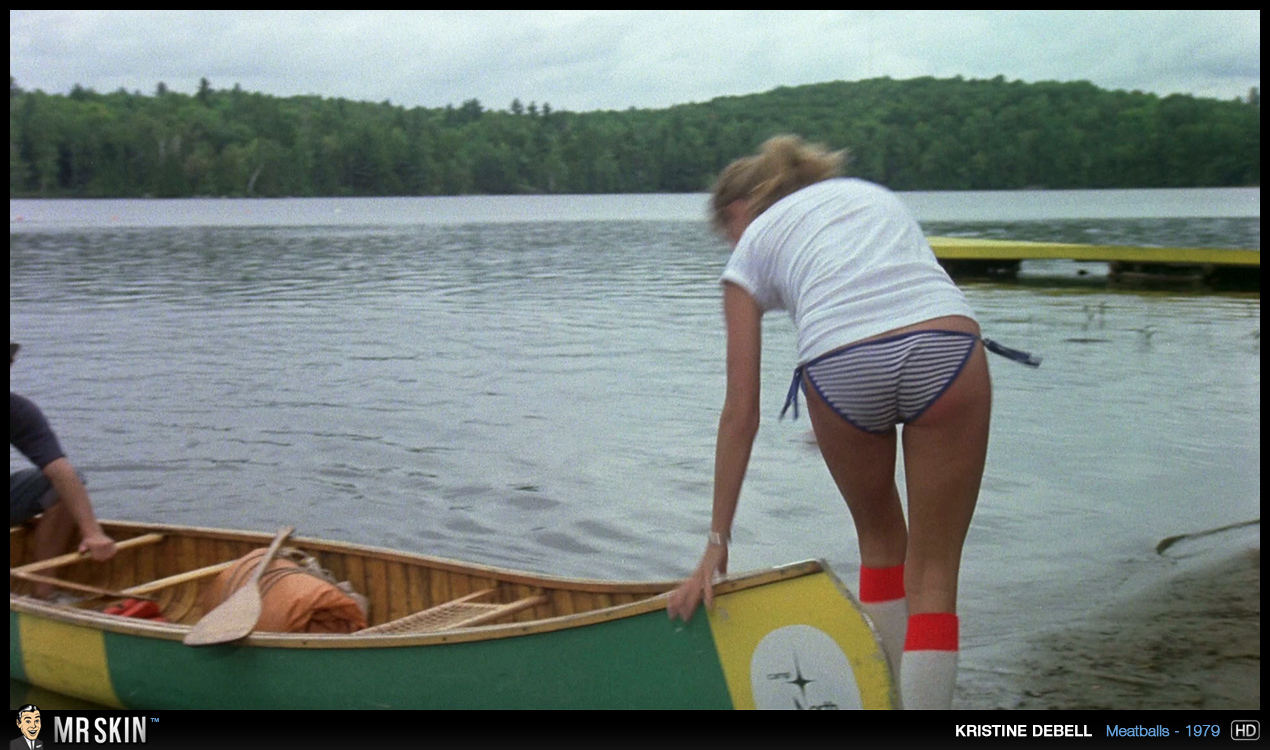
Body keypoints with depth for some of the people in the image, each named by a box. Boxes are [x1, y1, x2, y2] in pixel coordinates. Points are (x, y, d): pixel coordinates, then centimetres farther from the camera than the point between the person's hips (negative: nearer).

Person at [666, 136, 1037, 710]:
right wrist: (844, 427, 42)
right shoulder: (870, 192, 35)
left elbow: (741, 413, 15)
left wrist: (717, 545, 18)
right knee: (934, 571, 10)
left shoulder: (751, 247, 22)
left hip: (842, 367, -1)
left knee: (880, 542, 25)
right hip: (948, 346, 2)